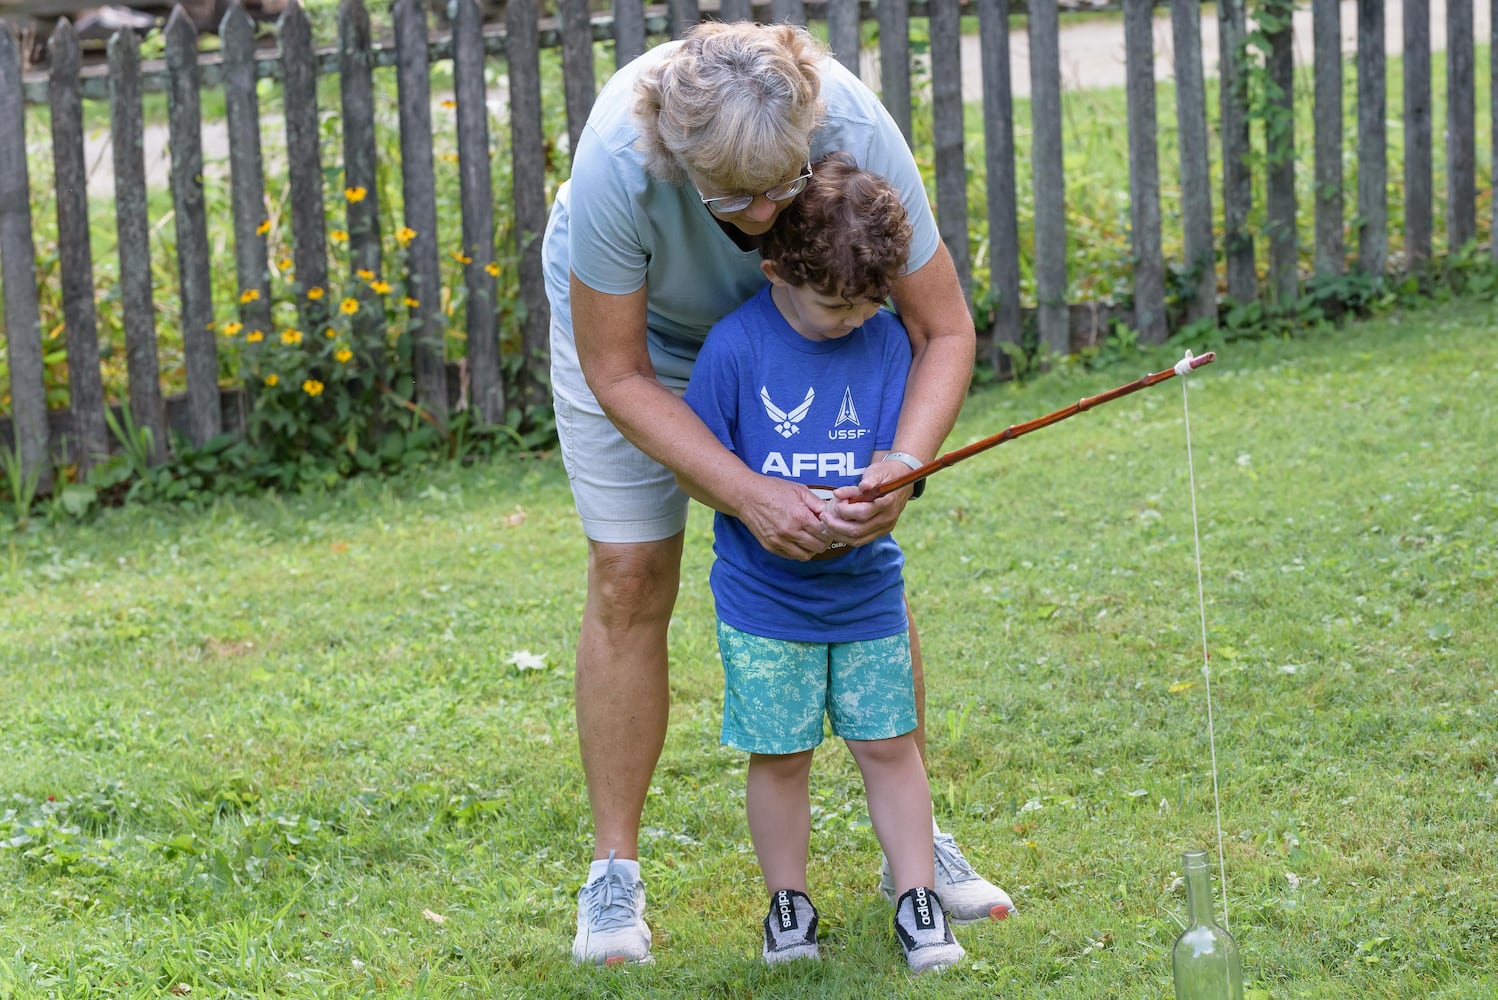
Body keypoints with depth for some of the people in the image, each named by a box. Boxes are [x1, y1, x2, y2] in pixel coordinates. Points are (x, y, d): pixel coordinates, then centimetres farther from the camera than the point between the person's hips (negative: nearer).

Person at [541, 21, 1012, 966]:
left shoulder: (857, 133, -38)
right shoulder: (619, 162, -42)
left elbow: (945, 329, -25)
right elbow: (619, 375, -28)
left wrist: (902, 464, -41)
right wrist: (746, 493, -37)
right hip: (632, 320, -2)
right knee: (629, 580, -6)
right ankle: (614, 873, 5)